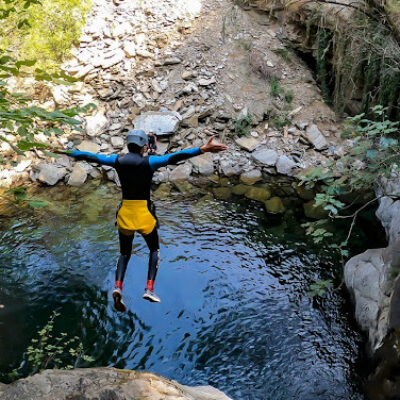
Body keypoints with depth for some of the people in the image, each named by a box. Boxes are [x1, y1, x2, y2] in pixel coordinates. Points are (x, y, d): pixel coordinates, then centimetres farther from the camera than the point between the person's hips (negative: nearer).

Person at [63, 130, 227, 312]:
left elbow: (91, 156, 9)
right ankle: (149, 289, 4)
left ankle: (118, 286, -5)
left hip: (125, 212, 3)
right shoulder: (149, 162, -10)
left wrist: (69, 152, 25)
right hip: (144, 212, -3)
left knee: (124, 253, 18)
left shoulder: (118, 160, 0)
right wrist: (202, 149, -29)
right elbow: (174, 157, -22)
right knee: (154, 250, 18)